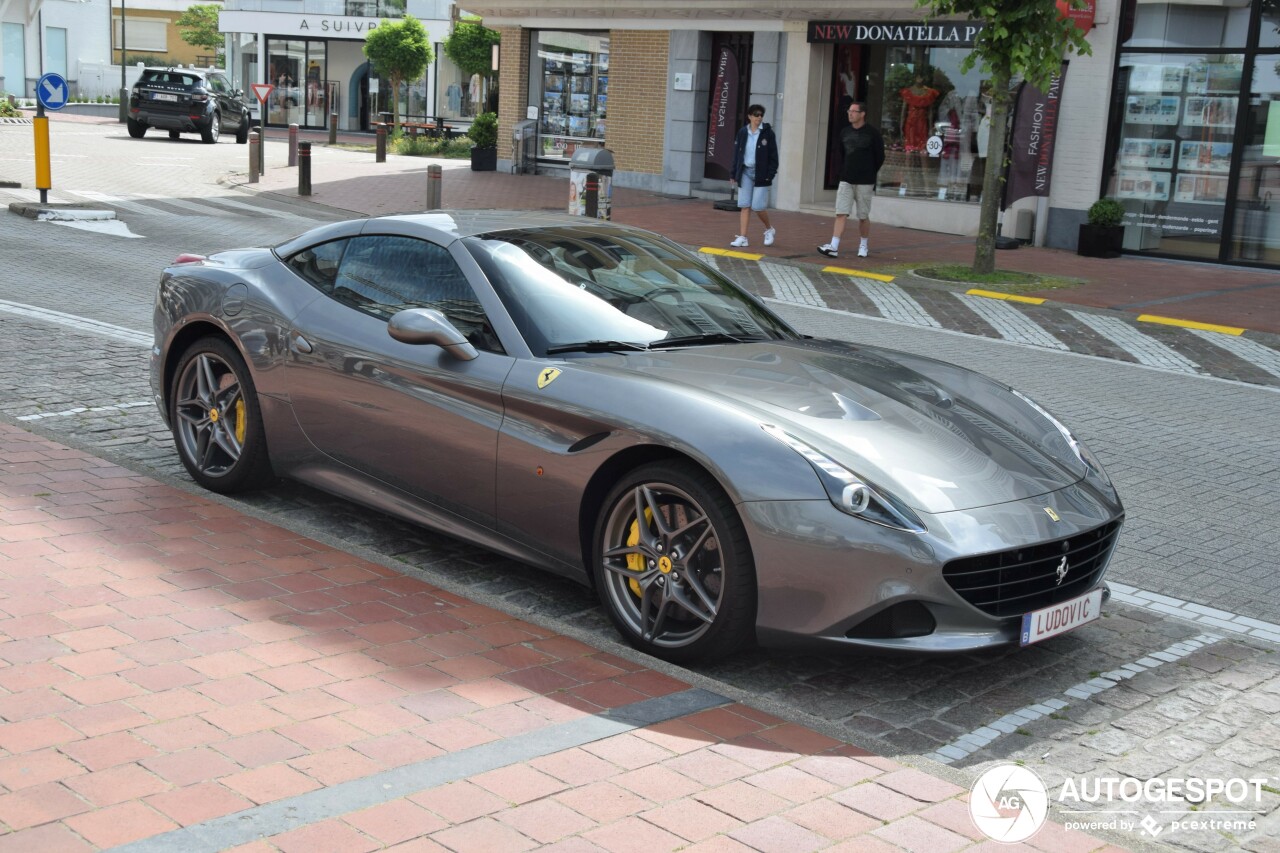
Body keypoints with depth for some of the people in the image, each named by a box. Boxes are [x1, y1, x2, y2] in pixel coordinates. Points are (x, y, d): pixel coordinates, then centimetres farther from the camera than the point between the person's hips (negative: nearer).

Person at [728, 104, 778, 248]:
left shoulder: (768, 133, -3)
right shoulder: (742, 132, 6)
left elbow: (773, 155, -3)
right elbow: (736, 154, 10)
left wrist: (770, 174, -11)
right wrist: (733, 174, 7)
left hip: (761, 174, -3)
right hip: (745, 172, 3)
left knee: (758, 206, -6)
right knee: (744, 206, 1)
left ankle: (769, 230, 21)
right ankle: (742, 237, 3)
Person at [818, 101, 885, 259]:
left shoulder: (873, 134, -6)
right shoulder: (845, 133, 8)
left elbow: (880, 157, 0)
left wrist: (869, 174, 5)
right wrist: (844, 172, 13)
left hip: (864, 182, -3)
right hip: (846, 180, 3)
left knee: (863, 216, 5)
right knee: (841, 213, -6)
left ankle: (863, 246, 21)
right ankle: (834, 247, -12)